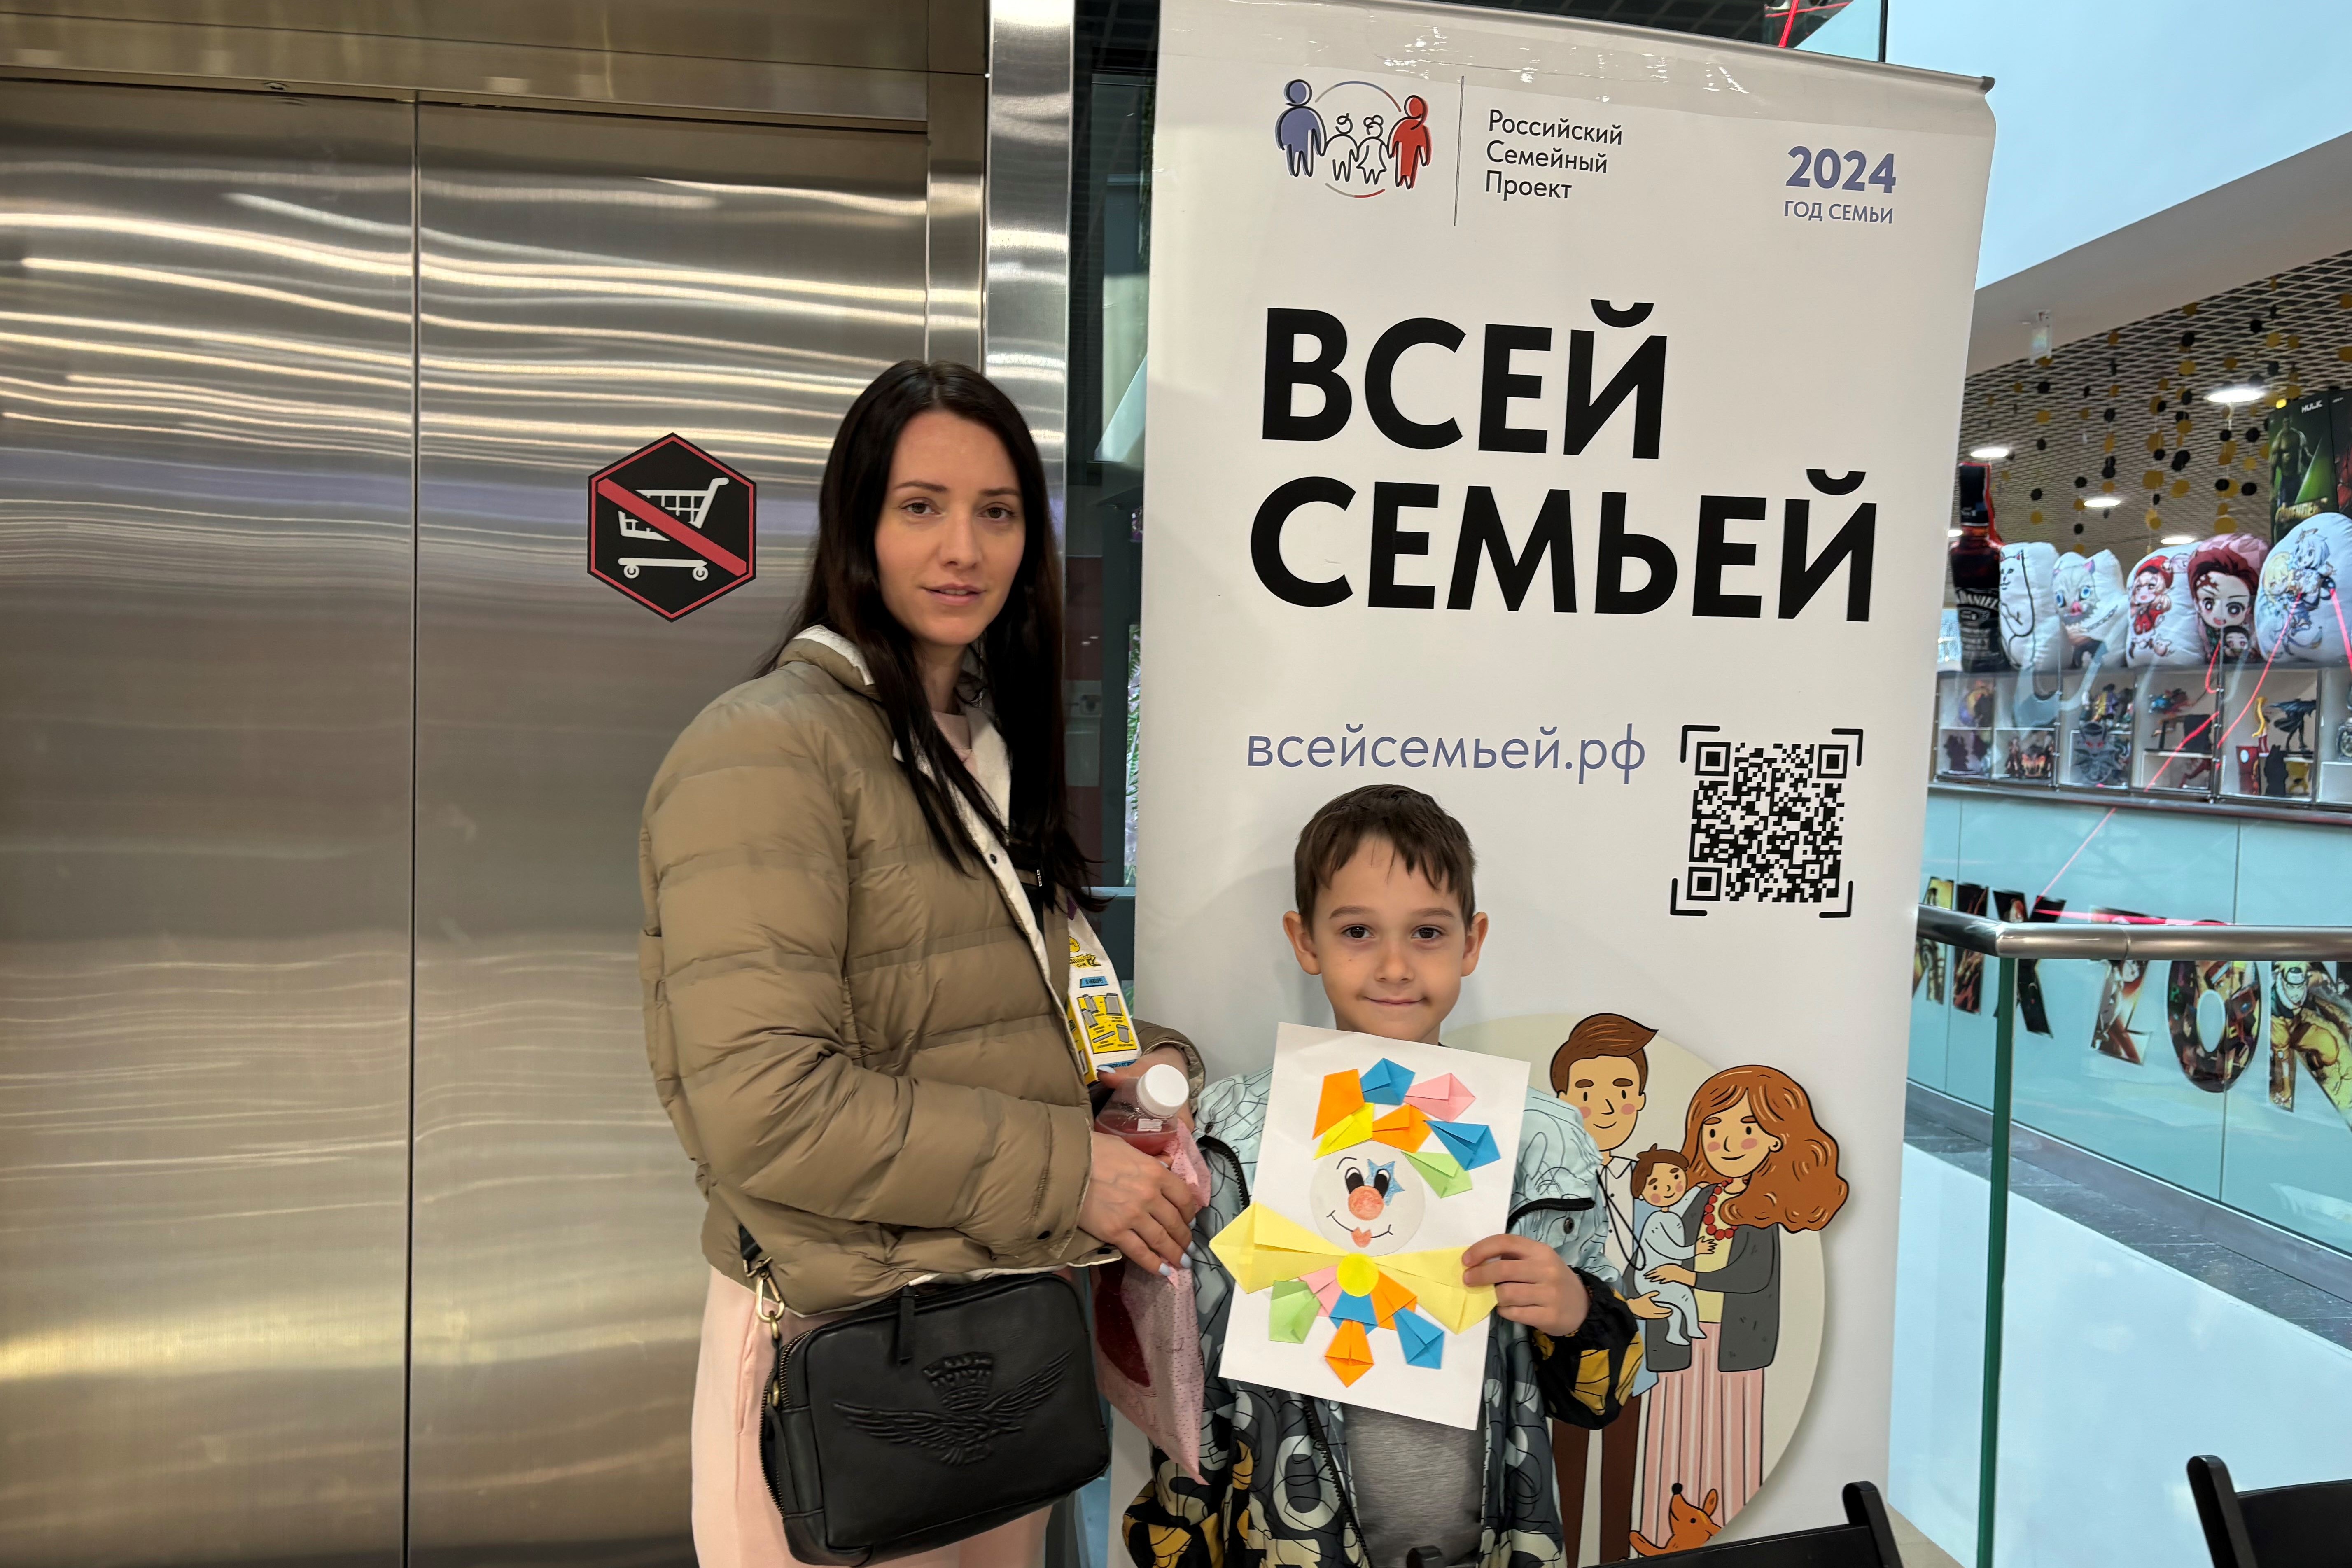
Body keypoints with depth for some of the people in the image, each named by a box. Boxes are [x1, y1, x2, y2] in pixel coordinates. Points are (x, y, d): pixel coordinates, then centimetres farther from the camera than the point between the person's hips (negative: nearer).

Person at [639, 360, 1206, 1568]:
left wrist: (1146, 1064, 0)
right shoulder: (769, 752, -16)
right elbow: (764, 1105, -24)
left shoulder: (985, 744, 11)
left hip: (1015, 1324, 8)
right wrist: (1066, 1167, -19)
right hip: (848, 1350, -7)